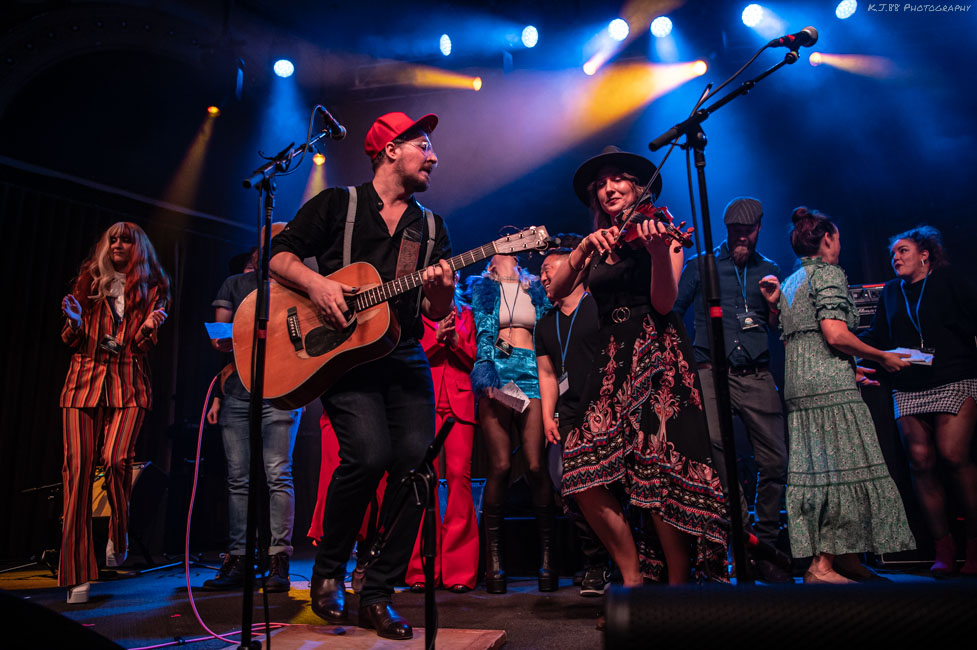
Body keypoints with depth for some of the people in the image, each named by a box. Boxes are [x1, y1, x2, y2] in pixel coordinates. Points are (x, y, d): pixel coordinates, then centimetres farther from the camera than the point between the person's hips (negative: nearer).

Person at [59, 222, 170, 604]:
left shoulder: (152, 288, 12)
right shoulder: (88, 281, 17)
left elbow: (142, 346, 5)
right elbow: (74, 342, 15)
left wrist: (149, 326, -15)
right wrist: (74, 321, -6)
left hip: (128, 383, -2)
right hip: (84, 379, 2)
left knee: (116, 459, -21)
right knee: (78, 468, -7)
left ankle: (119, 534, 8)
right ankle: (77, 575, -2)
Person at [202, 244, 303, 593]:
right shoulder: (234, 283, 19)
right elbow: (217, 337, 14)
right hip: (236, 391, 3)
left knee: (278, 475, -8)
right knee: (237, 478, 3)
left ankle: (279, 560, -3)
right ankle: (237, 561, 10)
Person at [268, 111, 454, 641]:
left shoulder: (432, 227, 17)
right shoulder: (337, 204, 8)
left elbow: (438, 314, 13)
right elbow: (279, 254, 5)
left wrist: (442, 291, -10)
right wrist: (316, 283, -13)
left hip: (405, 355, 5)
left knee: (416, 462, -10)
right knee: (369, 454, -23)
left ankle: (377, 596, 8)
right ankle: (328, 572, 6)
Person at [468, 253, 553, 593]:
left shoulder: (536, 289, 21)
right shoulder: (482, 288, 18)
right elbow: (482, 335, 9)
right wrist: (487, 376, -4)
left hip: (533, 373, 1)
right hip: (496, 372, -1)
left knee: (536, 466, -9)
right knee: (500, 466, -10)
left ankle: (547, 556, 3)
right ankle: (493, 559, 1)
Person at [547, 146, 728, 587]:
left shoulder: (659, 231, 7)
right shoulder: (597, 245, 19)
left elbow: (664, 303, -9)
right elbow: (557, 290, 1)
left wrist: (659, 250, -24)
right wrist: (586, 247, -13)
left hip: (656, 356, -4)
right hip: (611, 362, 5)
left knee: (658, 473, -15)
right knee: (585, 477, -9)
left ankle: (678, 586, 5)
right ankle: (633, 579, 8)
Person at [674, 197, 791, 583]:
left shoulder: (769, 271, 19)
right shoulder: (701, 265, 11)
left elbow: (779, 328, 18)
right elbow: (672, 310, 10)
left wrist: (774, 306, -2)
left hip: (757, 376, 3)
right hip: (712, 372, -2)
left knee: (775, 459, -2)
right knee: (713, 441, -24)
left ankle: (765, 547, 14)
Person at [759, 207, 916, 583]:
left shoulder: (789, 283, 22)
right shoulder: (828, 273, -4)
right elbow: (836, 335, -16)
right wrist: (884, 358, -2)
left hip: (799, 385, 9)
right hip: (829, 385, -9)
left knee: (816, 470, 8)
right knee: (842, 469, -6)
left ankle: (847, 559, 18)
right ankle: (823, 566, -5)